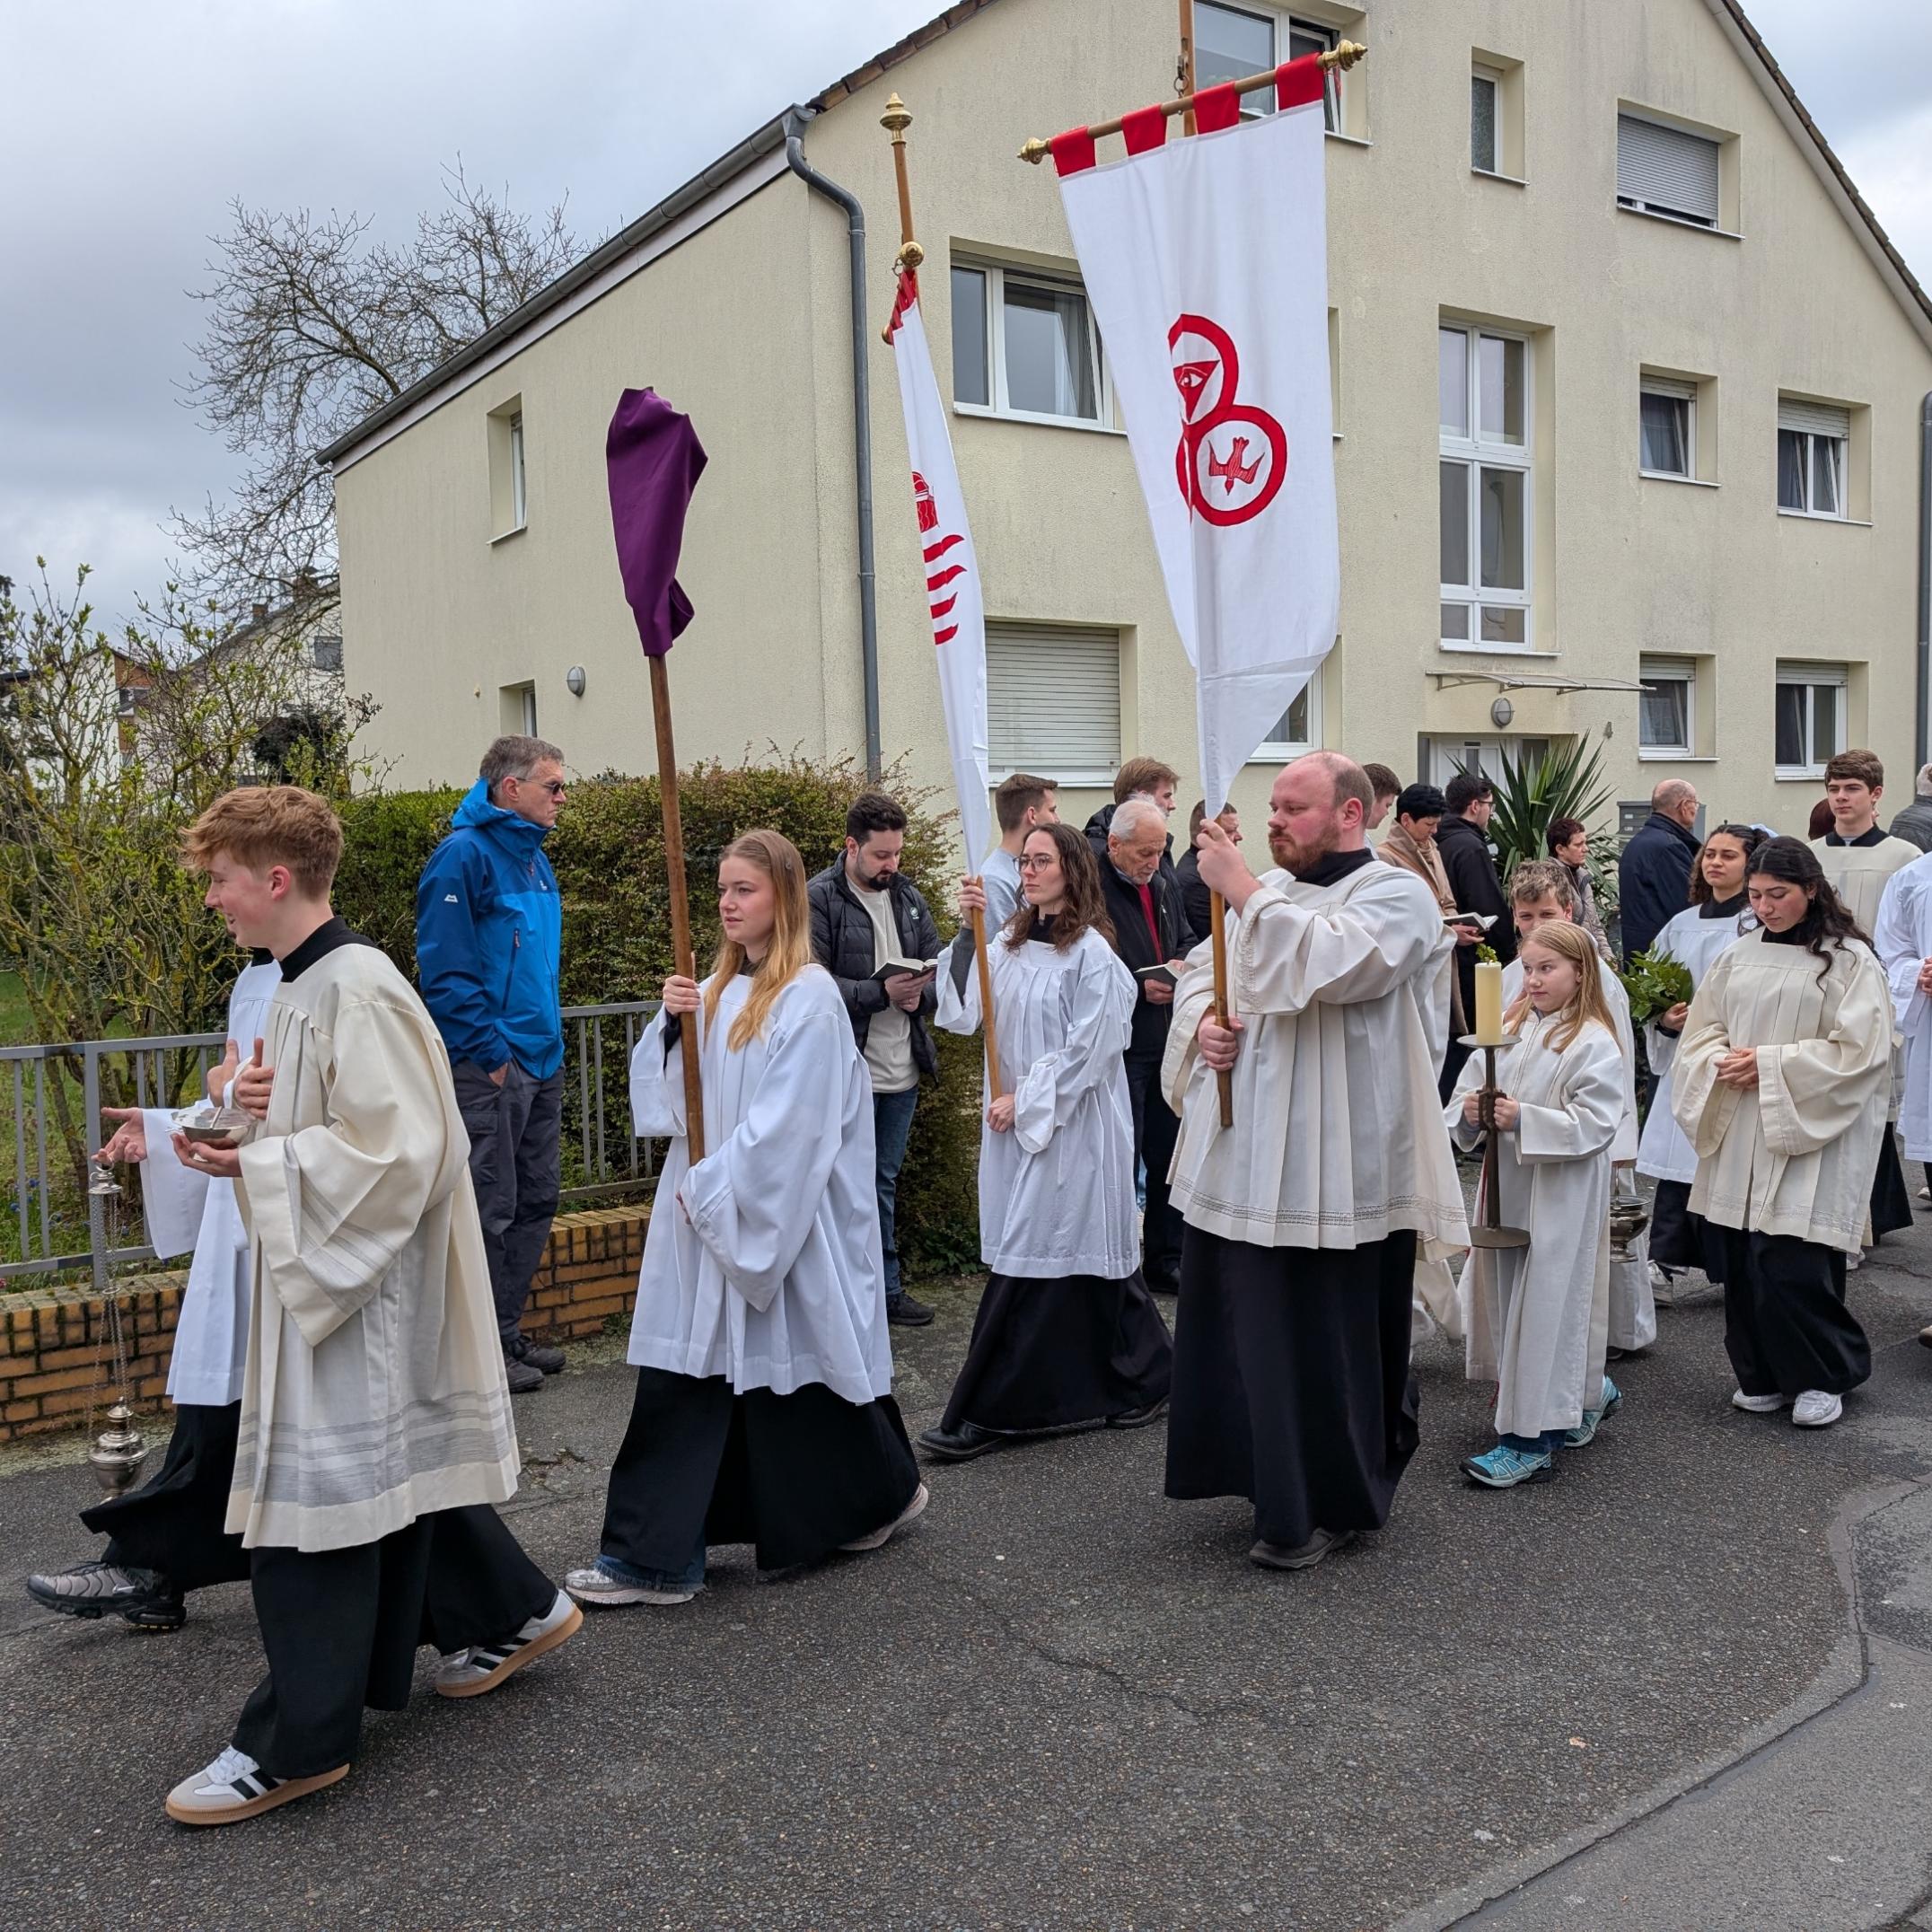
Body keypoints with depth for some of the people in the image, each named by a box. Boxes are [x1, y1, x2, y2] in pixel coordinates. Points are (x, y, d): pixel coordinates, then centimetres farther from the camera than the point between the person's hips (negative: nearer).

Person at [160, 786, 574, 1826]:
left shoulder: (356, 990, -20)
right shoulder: (301, 985, 10)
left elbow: (390, 1150, -25)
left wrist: (252, 1162, -19)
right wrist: (257, 1110, -2)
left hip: (358, 1282, -10)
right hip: (319, 1273, 10)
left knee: (312, 1491, -2)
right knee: (400, 1458, 19)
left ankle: (295, 1742, 11)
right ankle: (509, 1613, 36)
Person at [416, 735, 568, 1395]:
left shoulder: (533, 857, 15)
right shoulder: (464, 854, -13)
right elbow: (446, 967, -19)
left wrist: (550, 1042, 17)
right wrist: (490, 1053, -19)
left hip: (541, 1065, 9)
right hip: (489, 1068, -9)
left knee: (536, 1203, 15)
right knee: (491, 1211, -1)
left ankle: (508, 1333, 27)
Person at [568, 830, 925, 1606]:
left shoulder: (809, 997, -13)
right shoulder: (716, 991, 9)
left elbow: (787, 1123, -18)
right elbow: (665, 1093, 10)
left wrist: (711, 1187, -14)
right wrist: (671, 1025, -7)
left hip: (780, 1219, -7)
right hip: (704, 1213, 7)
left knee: (793, 1370, 8)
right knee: (680, 1375, 3)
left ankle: (884, 1490, 34)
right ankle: (654, 1556, 8)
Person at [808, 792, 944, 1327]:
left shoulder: (909, 897, 10)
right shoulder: (819, 899, -11)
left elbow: (938, 965, 12)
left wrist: (920, 992, -9)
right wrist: (880, 992, -24)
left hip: (902, 1070, 6)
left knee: (884, 1182, 17)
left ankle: (886, 1288, 28)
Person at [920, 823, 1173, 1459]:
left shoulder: (1091, 953, -11)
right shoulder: (1012, 946, 9)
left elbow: (1087, 1049, -13)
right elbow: (965, 1013, -2)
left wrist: (1025, 1100, -12)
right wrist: (966, 933, -10)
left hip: (1070, 1125, -7)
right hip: (1017, 1122, 7)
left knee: (1031, 1262, -4)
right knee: (1062, 1261, 11)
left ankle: (989, 1413, 2)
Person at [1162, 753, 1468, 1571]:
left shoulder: (1396, 895, -7)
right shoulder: (1270, 890, 13)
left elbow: (1329, 964, -25)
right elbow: (1201, 971, 18)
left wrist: (1241, 890, -21)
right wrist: (1201, 1020, -4)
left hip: (1328, 1170, -7)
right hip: (1240, 1158, 7)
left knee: (1318, 1342, 2)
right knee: (1241, 1328, 15)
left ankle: (1326, 1505, 19)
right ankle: (1272, 1475, 33)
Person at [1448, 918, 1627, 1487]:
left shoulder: (1594, 1044, -10)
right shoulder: (1508, 1029, 9)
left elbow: (1596, 1123, -17)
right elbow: (1465, 1093, 11)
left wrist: (1524, 1119, -25)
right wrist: (1471, 1110, -12)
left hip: (1560, 1200, -7)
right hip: (1505, 1191, 7)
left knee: (1545, 1306, -2)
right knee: (1507, 1299, 14)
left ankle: (1530, 1440, 5)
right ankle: (1586, 1394, 35)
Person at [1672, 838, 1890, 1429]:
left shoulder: (1850, 961, -5)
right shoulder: (1738, 956, 10)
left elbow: (1857, 1051, -11)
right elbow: (1701, 1031, 13)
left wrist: (1770, 1065, -15)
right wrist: (1722, 1064, -8)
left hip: (1811, 1137, -5)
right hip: (1740, 1136, 5)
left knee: (1793, 1264, -8)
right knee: (1744, 1259, 6)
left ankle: (1824, 1377, 13)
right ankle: (1765, 1376, 22)